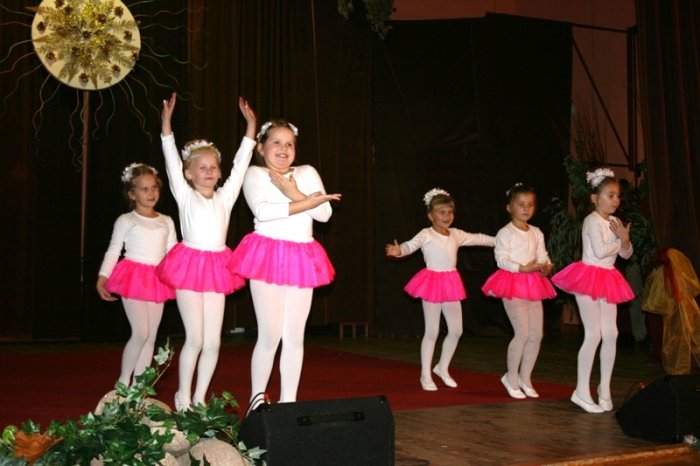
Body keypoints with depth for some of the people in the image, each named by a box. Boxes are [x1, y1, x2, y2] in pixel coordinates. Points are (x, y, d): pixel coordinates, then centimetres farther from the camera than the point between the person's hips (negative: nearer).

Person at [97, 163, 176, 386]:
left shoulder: (166, 222, 12)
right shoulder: (125, 221, 1)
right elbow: (113, 251, -1)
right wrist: (102, 277, -11)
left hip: (158, 281, 5)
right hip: (133, 279, -5)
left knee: (151, 336, 5)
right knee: (141, 332, -13)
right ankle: (123, 383, 2)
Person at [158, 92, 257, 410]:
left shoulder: (224, 197, 11)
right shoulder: (185, 196, 3)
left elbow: (241, 164, 8)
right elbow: (172, 161, -7)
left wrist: (250, 125, 4)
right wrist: (166, 123, -16)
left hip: (216, 267, 4)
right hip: (190, 265, -4)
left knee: (212, 342, 3)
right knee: (195, 339, -4)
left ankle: (199, 399, 15)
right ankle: (183, 398, 12)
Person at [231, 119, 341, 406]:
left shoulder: (307, 172, 12)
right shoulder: (254, 173, 2)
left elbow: (325, 213, 2)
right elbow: (262, 211, -17)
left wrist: (294, 194, -9)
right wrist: (306, 203, -13)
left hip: (301, 259, 4)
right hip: (268, 256, -4)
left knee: (295, 337, 7)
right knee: (270, 335, -6)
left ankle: (288, 401, 15)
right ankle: (257, 399, 10)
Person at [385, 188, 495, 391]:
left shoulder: (456, 234, 9)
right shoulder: (426, 235, -9)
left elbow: (477, 239, 22)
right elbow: (410, 245, -23)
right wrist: (399, 250, -46)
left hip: (450, 284, 6)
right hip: (432, 283, -6)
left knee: (456, 330, 9)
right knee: (432, 332, 0)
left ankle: (443, 368, 29)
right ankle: (425, 375, 12)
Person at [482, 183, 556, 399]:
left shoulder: (536, 233, 13)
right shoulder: (505, 233, -5)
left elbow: (543, 256, 10)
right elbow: (501, 259, -13)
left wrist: (546, 266, -12)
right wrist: (522, 268, -24)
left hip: (533, 285, 7)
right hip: (512, 284, -6)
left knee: (536, 334, 5)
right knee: (522, 332, -12)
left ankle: (525, 378, 19)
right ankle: (511, 378, 4)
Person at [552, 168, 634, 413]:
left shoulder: (614, 222, 12)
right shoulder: (592, 220, -12)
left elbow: (626, 254, 13)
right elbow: (600, 251, -24)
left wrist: (624, 239, -8)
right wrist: (620, 241, -7)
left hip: (607, 280, 8)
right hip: (589, 277, -8)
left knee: (610, 334, 7)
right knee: (593, 335, -9)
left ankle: (604, 388, 19)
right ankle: (582, 391, -2)